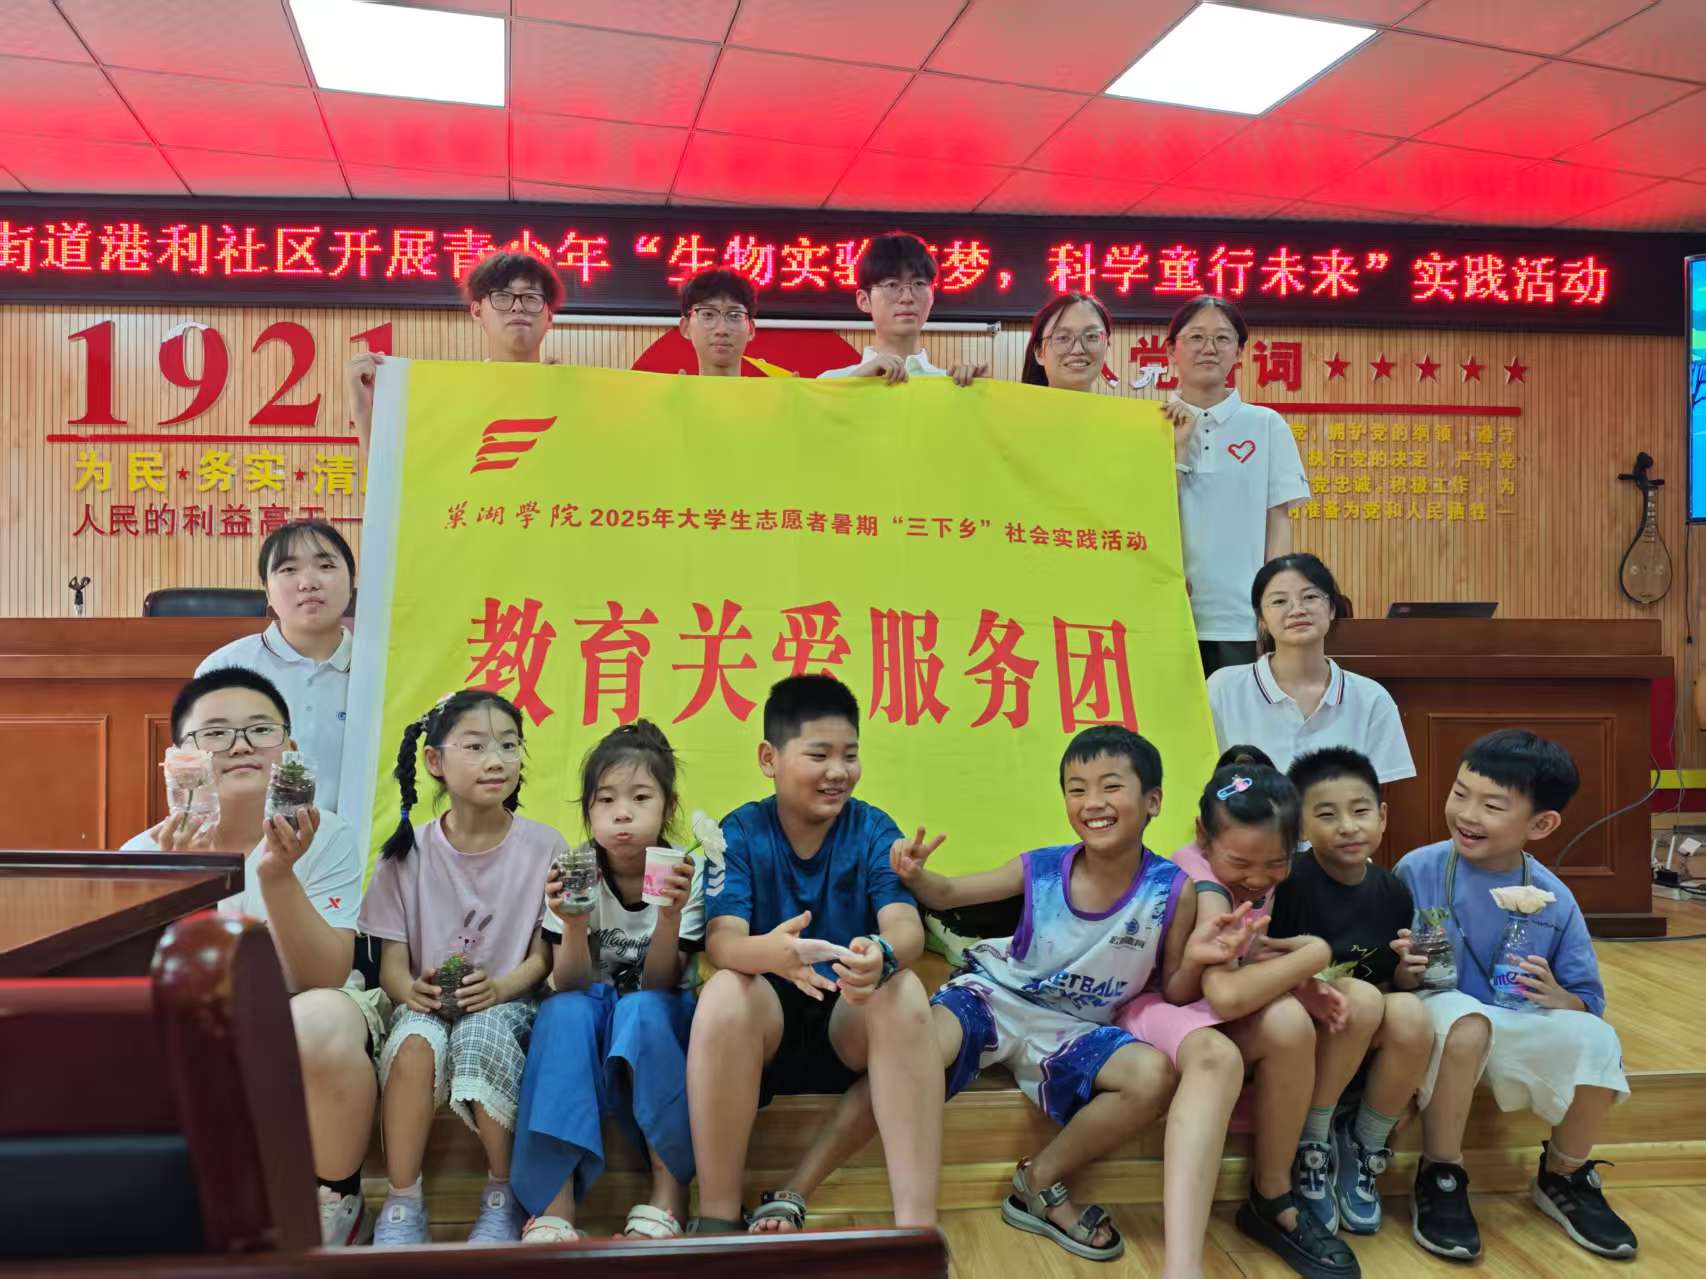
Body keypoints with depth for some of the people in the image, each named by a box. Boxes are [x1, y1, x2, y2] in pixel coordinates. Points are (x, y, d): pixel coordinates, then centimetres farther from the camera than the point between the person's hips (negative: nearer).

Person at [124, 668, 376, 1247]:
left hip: (303, 1032, -2)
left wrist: (278, 876, -35)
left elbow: (321, 982, -20)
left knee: (323, 1020, -36)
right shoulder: (146, 855, -8)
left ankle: (338, 1205, -9)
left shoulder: (325, 838, -12)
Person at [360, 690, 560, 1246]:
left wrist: (499, 987, -21)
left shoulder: (543, 847, -2)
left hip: (505, 1003, -1)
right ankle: (402, 1202, -16)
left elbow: (545, 956, -1)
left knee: (480, 1035, -35)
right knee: (415, 1041, -33)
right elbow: (392, 961, 2)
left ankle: (503, 1196, -13)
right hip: (428, 1003, 1)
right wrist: (411, 989, -21)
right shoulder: (409, 851, 2)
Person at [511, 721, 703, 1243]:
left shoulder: (685, 873, -14)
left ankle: (670, 1186, -26)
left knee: (641, 1011, -34)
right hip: (585, 1018, 1)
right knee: (564, 1012, -32)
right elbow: (567, 984, -15)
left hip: (656, 1021, -1)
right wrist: (574, 925, -34)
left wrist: (670, 914, -35)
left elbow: (660, 982, -17)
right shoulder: (572, 874, -12)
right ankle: (554, 1201, -32)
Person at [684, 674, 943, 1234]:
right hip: (766, 1021, 0)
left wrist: (883, 954, -44)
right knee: (724, 990, -32)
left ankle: (917, 1224, -30)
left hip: (853, 1020, 1)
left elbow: (906, 926, -18)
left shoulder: (874, 830, -3)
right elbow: (721, 941, -20)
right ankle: (717, 1219, -21)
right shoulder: (740, 832, -5)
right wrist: (771, 951, -45)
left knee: (903, 989, -31)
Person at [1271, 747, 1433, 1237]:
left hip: (1369, 1045, 4)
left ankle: (1364, 1147, -3)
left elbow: (1395, 984, 10)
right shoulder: (1287, 882, -16)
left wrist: (1408, 974, -11)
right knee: (1361, 997, -32)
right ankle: (1310, 1145, -10)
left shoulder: (1393, 891, -1)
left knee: (1412, 1013, -28)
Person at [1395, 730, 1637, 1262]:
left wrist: (1557, 997, -20)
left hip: (1518, 1032, 3)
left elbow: (1589, 1004, 2)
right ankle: (1440, 1177, -13)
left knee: (1595, 1039, -24)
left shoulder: (1554, 901, -4)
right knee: (1464, 1018, -36)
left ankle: (1562, 1178, 7)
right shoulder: (1417, 870, -11)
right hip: (1436, 1022, -3)